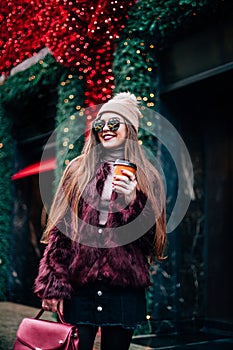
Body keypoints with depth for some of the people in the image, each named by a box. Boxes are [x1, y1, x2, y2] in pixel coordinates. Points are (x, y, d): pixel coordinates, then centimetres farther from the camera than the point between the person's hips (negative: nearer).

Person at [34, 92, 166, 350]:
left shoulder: (146, 177, 7)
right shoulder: (77, 170, 7)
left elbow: (153, 238, 3)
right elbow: (58, 230, 3)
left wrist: (132, 201, -14)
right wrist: (52, 286, -4)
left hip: (124, 289, 0)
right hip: (78, 288, 0)